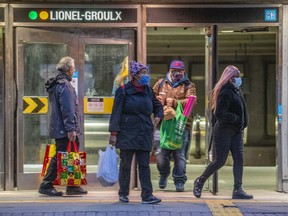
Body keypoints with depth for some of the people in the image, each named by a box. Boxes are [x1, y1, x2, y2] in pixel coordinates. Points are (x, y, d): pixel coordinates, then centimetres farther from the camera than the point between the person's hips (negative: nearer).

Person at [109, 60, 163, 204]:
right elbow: (116, 113, -7)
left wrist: (158, 116, 6)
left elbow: (158, 106, 27)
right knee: (125, 164, 5)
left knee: (144, 165, 0)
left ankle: (147, 195, -1)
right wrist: (113, 133, -13)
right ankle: (123, 193, 18)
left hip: (145, 134, 4)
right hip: (127, 133, -4)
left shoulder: (148, 91, 11)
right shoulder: (123, 91, -5)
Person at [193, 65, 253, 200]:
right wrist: (236, 119, -18)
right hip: (223, 130, -9)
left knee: (239, 159, 0)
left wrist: (242, 125, 7)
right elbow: (220, 114, -23)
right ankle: (199, 181, 18)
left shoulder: (236, 91, 13)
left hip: (236, 131, 9)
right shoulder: (225, 93, -17)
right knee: (220, 161, -3)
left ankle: (238, 190, -1)